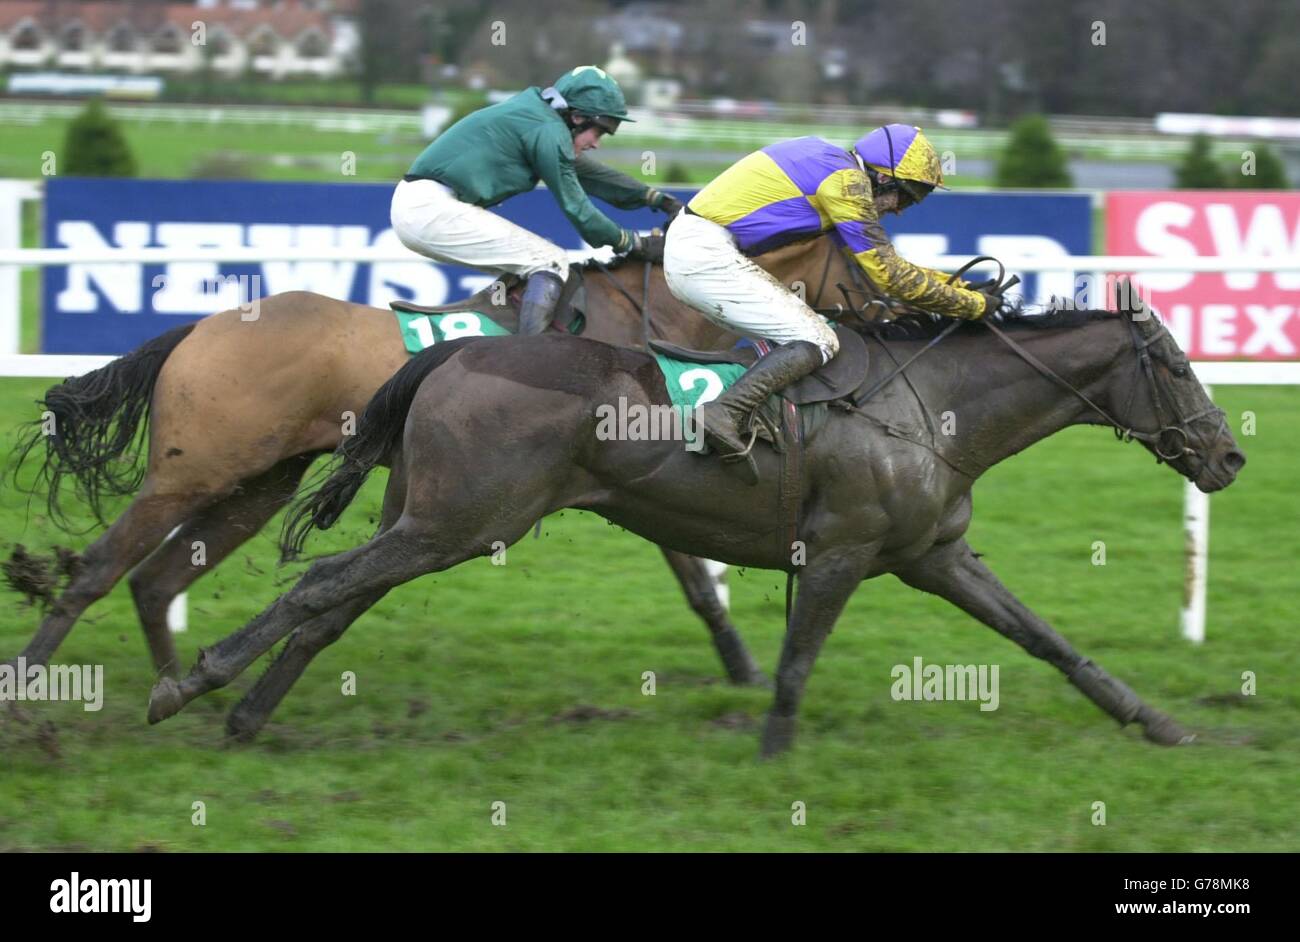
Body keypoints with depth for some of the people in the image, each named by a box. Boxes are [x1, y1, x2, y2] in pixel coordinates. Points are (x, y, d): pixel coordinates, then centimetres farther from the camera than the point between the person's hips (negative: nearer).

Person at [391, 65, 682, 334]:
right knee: (551, 262, -7)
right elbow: (576, 209, -4)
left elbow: (588, 172, 29)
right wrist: (634, 244, 6)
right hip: (435, 210, -10)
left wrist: (656, 198, 31)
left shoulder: (535, 112, 20)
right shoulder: (549, 132, -9)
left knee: (520, 268, 22)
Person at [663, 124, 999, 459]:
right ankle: (724, 413, -26)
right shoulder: (847, 181, -10)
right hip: (707, 257, -10)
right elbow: (889, 274, -9)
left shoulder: (829, 164, 20)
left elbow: (881, 260, 28)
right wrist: (974, 304, -2)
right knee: (818, 342, -12)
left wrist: (958, 285, 26)